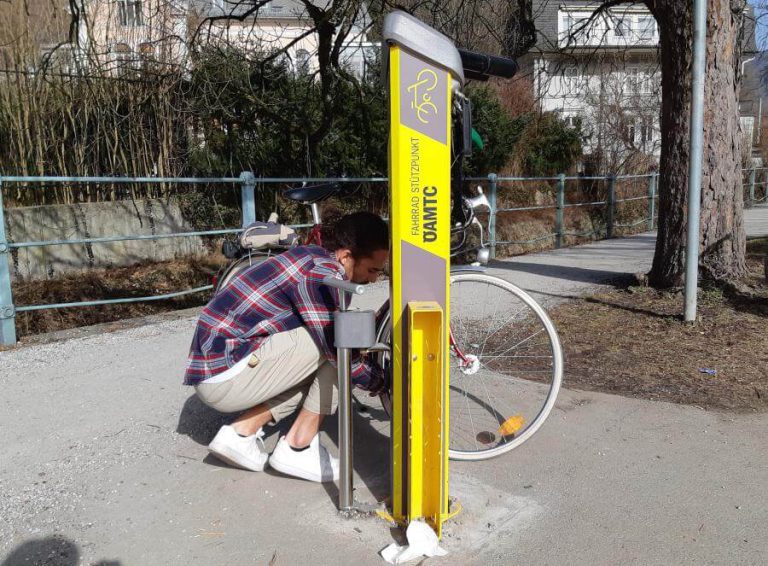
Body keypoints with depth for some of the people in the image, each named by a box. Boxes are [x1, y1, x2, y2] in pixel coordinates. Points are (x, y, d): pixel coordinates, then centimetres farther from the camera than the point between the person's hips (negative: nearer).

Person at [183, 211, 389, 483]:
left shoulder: (314, 258, 10)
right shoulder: (320, 273, -19)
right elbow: (338, 348, -17)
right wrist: (378, 379, 1)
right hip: (226, 377, -10)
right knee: (332, 351, -10)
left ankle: (241, 432, 11)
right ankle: (298, 448, -1)